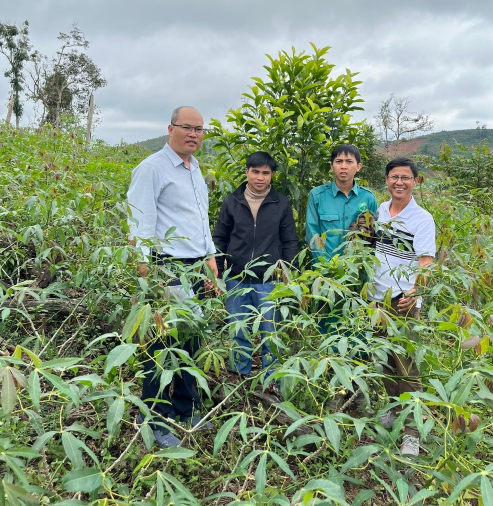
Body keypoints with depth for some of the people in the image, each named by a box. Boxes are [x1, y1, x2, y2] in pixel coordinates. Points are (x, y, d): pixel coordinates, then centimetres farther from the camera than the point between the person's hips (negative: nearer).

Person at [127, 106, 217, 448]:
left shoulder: (196, 169, 18)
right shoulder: (152, 168, -7)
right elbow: (141, 220, -13)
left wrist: (210, 256, 21)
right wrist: (145, 264, -19)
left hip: (196, 267, 8)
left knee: (190, 341, 14)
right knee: (163, 344, -2)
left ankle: (185, 411, 29)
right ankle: (154, 421, 14)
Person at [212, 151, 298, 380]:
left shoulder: (282, 203, 1)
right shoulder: (231, 201, 2)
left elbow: (290, 242, 4)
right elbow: (219, 239, 7)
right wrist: (217, 271, 3)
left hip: (269, 282, -1)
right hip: (236, 280, 1)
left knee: (270, 333, 6)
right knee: (238, 333, 12)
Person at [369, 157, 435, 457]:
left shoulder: (422, 219, -8)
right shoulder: (379, 211, 7)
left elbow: (426, 262, -14)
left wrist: (414, 289, -32)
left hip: (404, 302, -5)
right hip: (377, 298, 5)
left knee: (406, 367, -2)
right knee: (386, 360, 16)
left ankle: (412, 432, 10)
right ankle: (394, 411, 35)